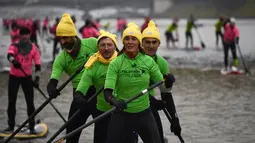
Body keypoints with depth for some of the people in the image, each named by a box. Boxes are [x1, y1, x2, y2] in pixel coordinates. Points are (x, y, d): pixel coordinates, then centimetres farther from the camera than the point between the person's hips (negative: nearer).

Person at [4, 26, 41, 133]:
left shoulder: (33, 48, -4)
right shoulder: (14, 46, -7)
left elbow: (37, 64, -5)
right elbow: (9, 55, -29)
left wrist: (37, 78, -15)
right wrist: (13, 61, -52)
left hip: (27, 77, 0)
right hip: (14, 77, 0)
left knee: (30, 102, -1)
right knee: (11, 102, 5)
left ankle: (32, 126, 6)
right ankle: (11, 125, 17)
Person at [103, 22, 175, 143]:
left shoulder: (148, 61, -3)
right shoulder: (115, 63, -10)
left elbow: (163, 87, 2)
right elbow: (107, 92, -18)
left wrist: (168, 82, -20)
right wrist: (114, 101, -39)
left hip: (144, 114, 2)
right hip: (121, 114, -2)